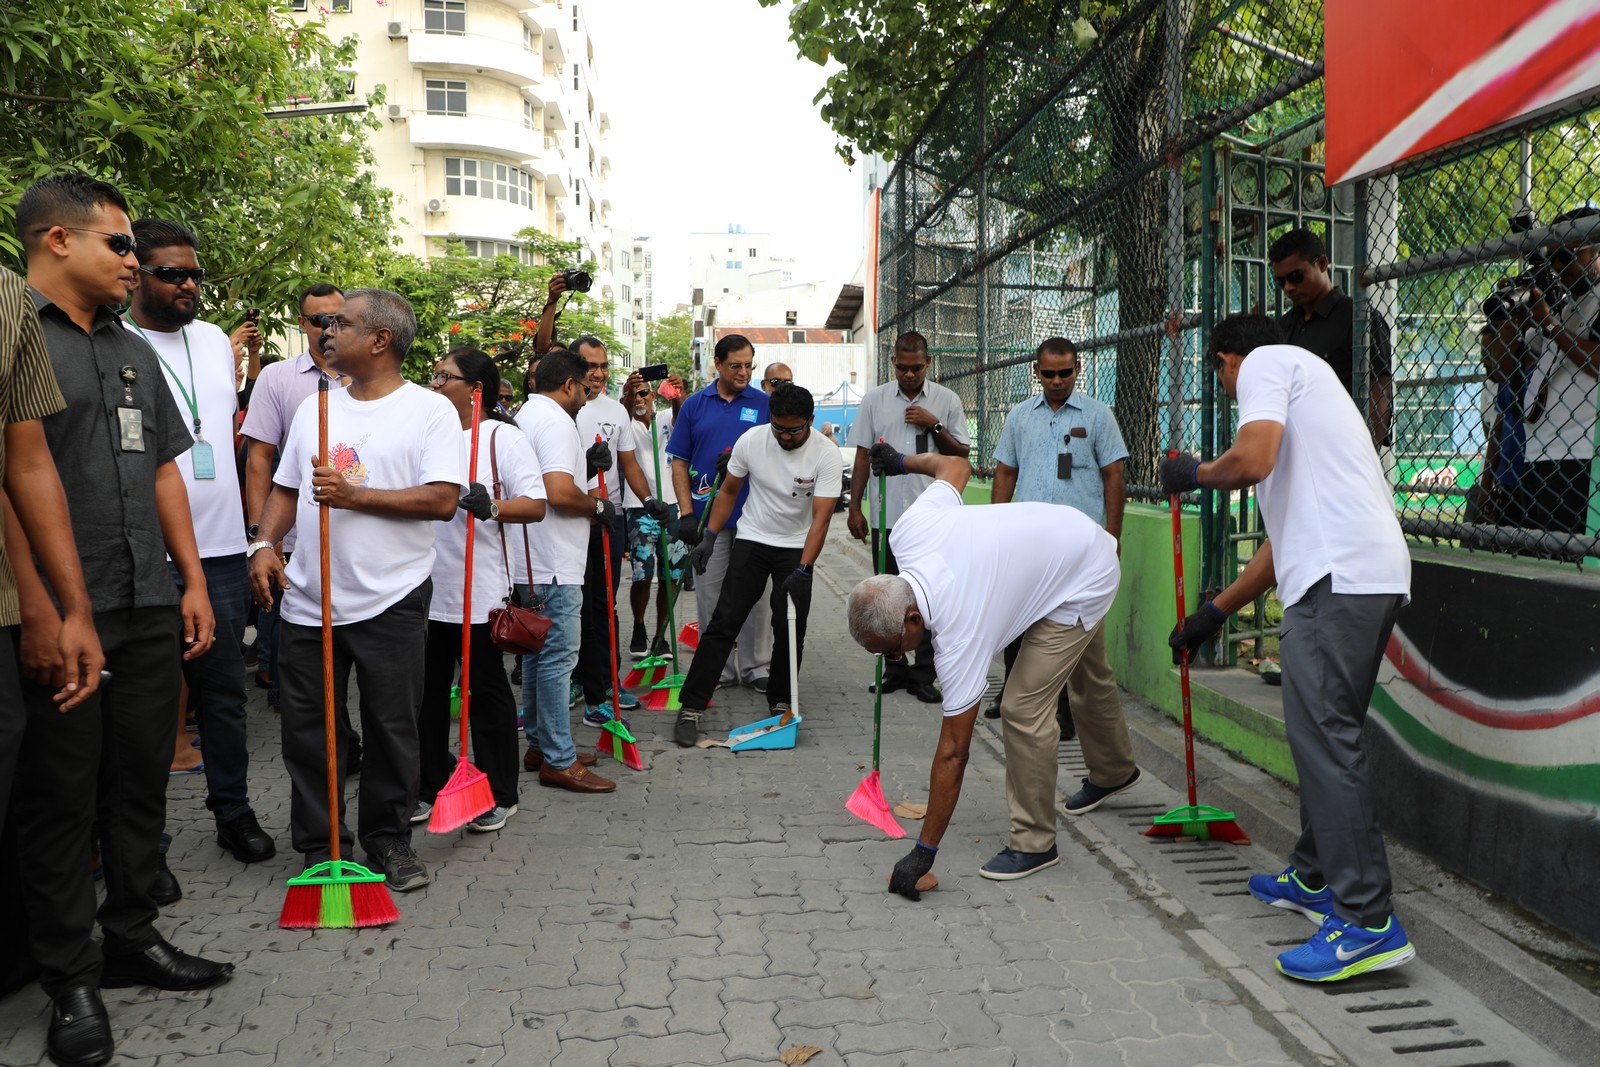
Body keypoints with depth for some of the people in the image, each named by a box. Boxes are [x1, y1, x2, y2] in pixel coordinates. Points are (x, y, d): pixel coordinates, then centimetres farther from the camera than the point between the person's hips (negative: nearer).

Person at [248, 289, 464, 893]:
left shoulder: (430, 410, -4)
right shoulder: (314, 407, 14)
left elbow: (443, 499, -15)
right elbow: (286, 488, 18)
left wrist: (353, 495, -19)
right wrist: (264, 544, 1)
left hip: (391, 601, -5)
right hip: (307, 600, 5)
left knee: (393, 729, 6)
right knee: (307, 730, 9)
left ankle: (388, 840, 22)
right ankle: (319, 844, 24)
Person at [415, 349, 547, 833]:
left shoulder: (502, 437, -4)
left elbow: (535, 504, -12)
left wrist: (491, 507, -28)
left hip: (478, 589, -5)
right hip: (425, 587, 5)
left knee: (487, 690, 5)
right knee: (427, 690, 12)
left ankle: (500, 794, 16)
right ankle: (431, 785, 26)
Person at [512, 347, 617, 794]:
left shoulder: (525, 416, 18)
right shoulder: (556, 422, -15)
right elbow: (559, 493, -26)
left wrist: (582, 465, 17)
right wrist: (598, 506, -10)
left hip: (530, 562, 11)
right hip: (554, 566, -11)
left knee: (538, 653, 17)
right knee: (557, 658, -6)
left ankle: (540, 743, 27)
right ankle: (559, 761, 0)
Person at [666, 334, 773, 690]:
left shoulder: (765, 404, 4)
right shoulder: (695, 405, 6)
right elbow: (679, 462, 6)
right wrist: (686, 513, -3)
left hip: (753, 517, -1)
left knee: (754, 595, 5)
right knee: (710, 597, 7)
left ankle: (756, 667, 15)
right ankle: (717, 669, 18)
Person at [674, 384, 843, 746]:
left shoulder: (826, 455, -17)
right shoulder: (751, 440, -11)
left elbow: (821, 518, -22)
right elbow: (729, 490, 4)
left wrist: (803, 570, -31)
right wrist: (709, 536, -2)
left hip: (797, 549, 0)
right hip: (751, 540, 1)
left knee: (791, 631, 0)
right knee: (723, 623, -6)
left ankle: (780, 702, 22)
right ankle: (692, 707, -3)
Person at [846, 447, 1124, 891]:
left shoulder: (959, 634, -36)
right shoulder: (908, 532, -22)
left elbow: (952, 753, -31)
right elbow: (955, 465, -3)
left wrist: (924, 851, -25)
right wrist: (901, 461, 18)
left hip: (1085, 583, -10)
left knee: (1023, 709, -14)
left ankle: (1034, 844, 3)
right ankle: (1116, 767, 57)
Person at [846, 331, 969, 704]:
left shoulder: (947, 401, 3)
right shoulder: (874, 400, 6)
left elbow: (961, 454, 5)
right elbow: (863, 456, 7)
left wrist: (934, 425, -10)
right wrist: (854, 508, 3)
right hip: (886, 515, 1)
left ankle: (923, 674, 9)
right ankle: (895, 668, 21)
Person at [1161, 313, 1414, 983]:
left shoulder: (1266, 363, 6)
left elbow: (1253, 459, -16)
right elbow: (1284, 535, 34)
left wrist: (1192, 473, 6)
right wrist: (1213, 612, 37)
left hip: (1338, 576, -10)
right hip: (1373, 574, 10)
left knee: (1324, 736, -10)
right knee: (1322, 733, 17)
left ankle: (1368, 923, -8)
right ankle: (1315, 878, 29)